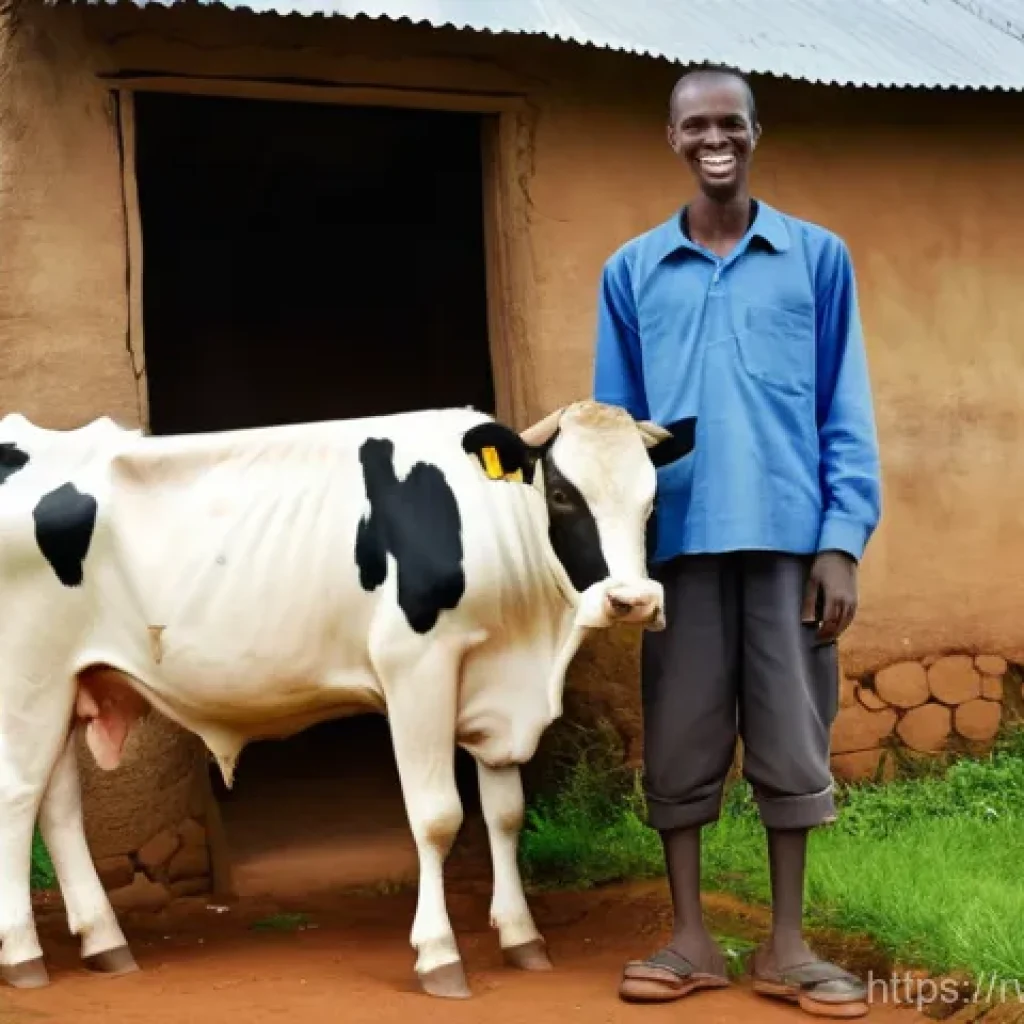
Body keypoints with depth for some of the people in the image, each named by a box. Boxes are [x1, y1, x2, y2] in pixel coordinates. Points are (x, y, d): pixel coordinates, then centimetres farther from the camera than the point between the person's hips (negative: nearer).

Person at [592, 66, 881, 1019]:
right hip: (679, 541, 1)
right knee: (679, 743, 5)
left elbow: (845, 414, 3)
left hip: (789, 537, -1)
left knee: (792, 742, 5)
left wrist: (843, 540, -4)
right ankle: (690, 938, 17)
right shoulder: (632, 270, 8)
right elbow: (613, 424, 9)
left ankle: (786, 944, 16)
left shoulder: (817, 257, 5)